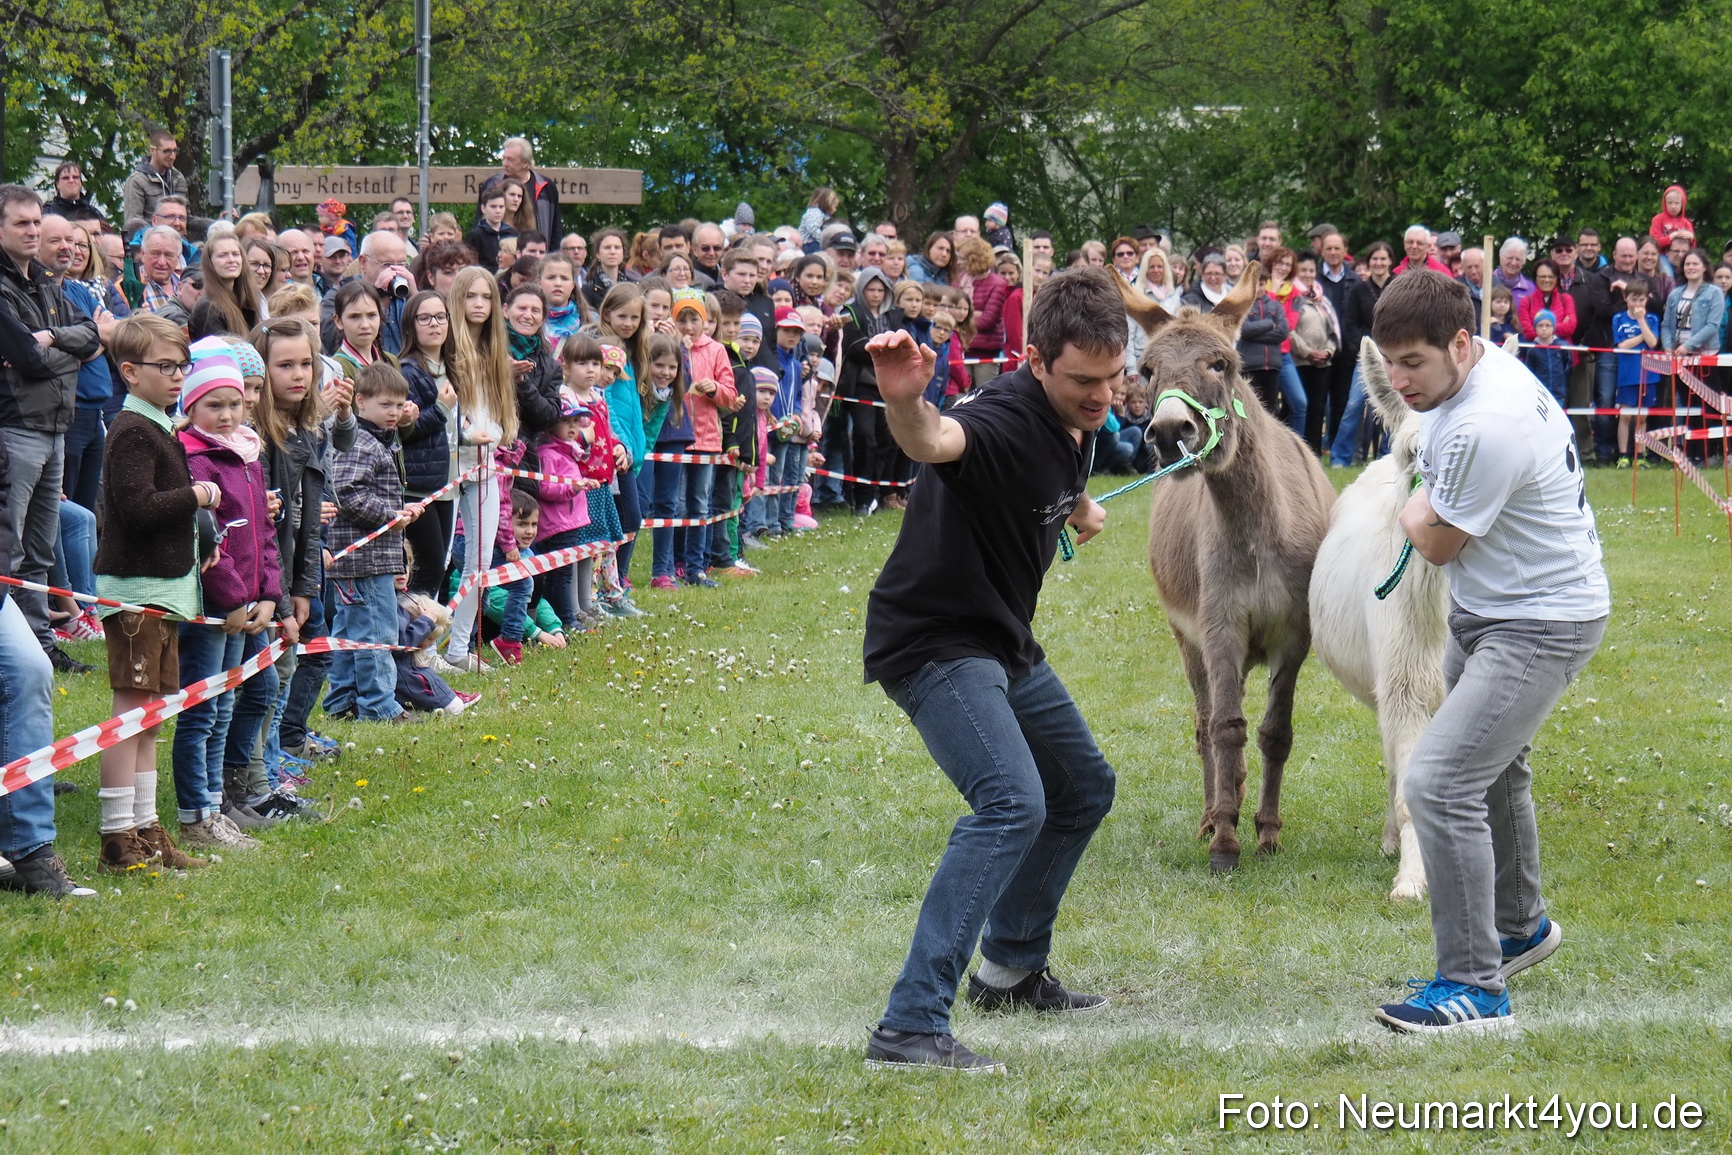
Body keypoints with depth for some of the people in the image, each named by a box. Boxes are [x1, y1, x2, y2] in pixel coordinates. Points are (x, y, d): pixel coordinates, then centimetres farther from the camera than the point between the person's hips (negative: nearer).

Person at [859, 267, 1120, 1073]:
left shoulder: (1076, 420, -1)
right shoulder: (1004, 420, -29)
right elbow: (935, 441, -55)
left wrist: (1081, 510, 43)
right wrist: (904, 402, -75)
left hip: (1004, 645, 10)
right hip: (933, 641, -10)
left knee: (1084, 789, 25)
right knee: (1013, 802, -27)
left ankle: (1012, 969, 43)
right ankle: (910, 1028, -31)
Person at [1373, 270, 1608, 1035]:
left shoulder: (1485, 427, -33)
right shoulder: (1482, 365, -1)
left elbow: (1437, 543, -17)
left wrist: (1414, 510, 3)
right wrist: (1428, 508, 7)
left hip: (1542, 624, -11)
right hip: (1488, 609, 11)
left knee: (1439, 783, -20)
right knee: (1493, 770, 29)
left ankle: (1475, 988, -14)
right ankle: (1520, 926, 52)